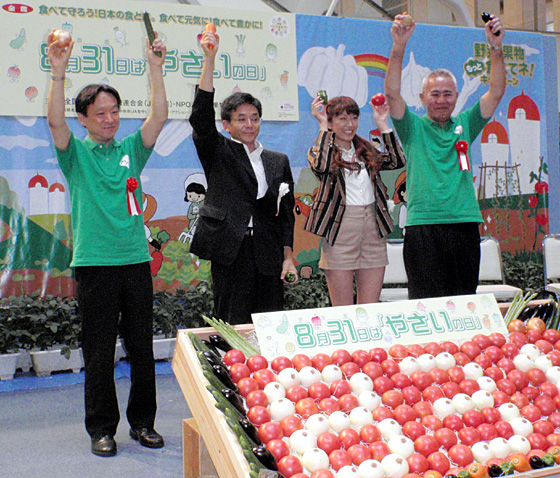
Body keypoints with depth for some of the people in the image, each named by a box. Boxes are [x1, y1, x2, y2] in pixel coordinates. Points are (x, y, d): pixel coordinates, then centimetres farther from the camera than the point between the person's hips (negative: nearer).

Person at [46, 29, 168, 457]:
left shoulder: (131, 150, 11)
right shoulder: (76, 153, 5)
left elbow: (159, 117, 0)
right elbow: (55, 121, -12)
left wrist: (155, 68, -9)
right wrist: (58, 72, -22)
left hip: (136, 260, 3)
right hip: (95, 262, -2)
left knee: (142, 348, 7)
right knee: (99, 352, 3)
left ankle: (143, 422, 20)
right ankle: (102, 429, 14)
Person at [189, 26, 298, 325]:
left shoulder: (278, 161, 17)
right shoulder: (218, 154, 7)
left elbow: (287, 211, 15)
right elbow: (201, 116, -8)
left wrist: (288, 256, 6)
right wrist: (209, 58, -14)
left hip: (269, 257, 4)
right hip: (231, 254, -3)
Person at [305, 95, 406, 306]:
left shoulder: (369, 150, 14)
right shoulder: (319, 152, 1)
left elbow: (397, 161, -1)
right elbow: (320, 165, -22)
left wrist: (382, 124, 3)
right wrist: (323, 126, -13)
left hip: (373, 231, 4)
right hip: (340, 231, -4)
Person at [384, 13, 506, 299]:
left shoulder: (465, 125, 16)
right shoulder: (414, 128, 7)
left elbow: (496, 93, 7)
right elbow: (392, 94, -7)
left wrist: (496, 49, -6)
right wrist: (399, 47, -19)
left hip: (465, 223, 3)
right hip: (423, 225, -3)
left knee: (464, 300, 6)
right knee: (425, 305, -4)